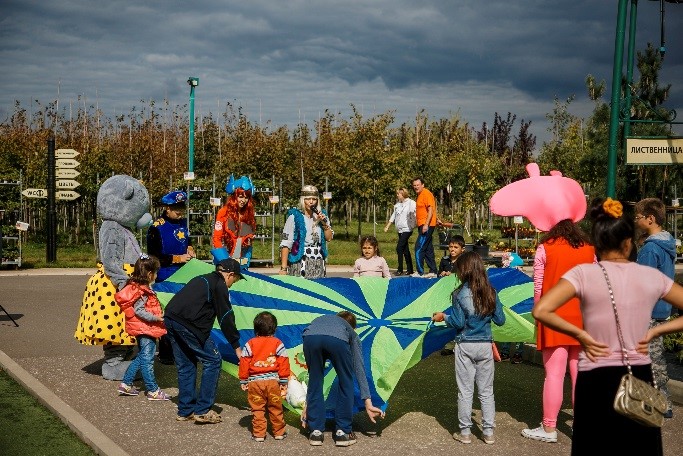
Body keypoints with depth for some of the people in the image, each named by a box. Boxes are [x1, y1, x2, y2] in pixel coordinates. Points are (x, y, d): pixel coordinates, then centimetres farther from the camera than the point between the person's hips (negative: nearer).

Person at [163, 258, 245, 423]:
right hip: (188, 324, -9)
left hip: (170, 319, 9)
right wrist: (237, 347, 3)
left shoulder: (202, 279, 26)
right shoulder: (220, 285, 0)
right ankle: (202, 410, 2)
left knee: (185, 365, 18)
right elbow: (226, 318, -2)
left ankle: (185, 411, 22)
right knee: (213, 360, 1)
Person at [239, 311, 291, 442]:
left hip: (255, 381, 0)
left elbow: (244, 363, 2)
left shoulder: (250, 344, 3)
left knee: (257, 409, 6)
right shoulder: (278, 343, 2)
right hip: (273, 381, 1)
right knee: (275, 408, 11)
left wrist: (243, 381, 9)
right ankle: (279, 432, 17)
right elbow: (283, 363, 1)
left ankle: (258, 434, 5)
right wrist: (284, 382, 7)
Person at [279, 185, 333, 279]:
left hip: (318, 264, 5)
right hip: (299, 262, -5)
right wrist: (283, 268, -15)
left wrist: (324, 223, -2)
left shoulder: (321, 215, 11)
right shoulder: (294, 216, -5)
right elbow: (285, 244, -9)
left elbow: (329, 238, 15)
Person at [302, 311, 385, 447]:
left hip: (310, 338, 2)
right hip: (337, 340, -2)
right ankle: (342, 431, 23)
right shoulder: (351, 332, 41)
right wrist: (368, 402, 32)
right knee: (346, 383, 21)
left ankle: (316, 431, 25)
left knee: (315, 383, 23)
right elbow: (359, 369, 33)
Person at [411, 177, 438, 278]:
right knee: (428, 249, 12)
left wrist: (426, 225, -24)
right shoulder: (420, 195, 17)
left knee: (419, 248, -12)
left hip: (427, 225, -10)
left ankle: (420, 272, -11)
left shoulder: (426, 194, -11)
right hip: (422, 225, 10)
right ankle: (433, 271, 17)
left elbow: (431, 210, -19)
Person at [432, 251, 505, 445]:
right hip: (485, 345, 3)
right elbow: (500, 320, 3)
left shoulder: (460, 293, -11)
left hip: (465, 346, -3)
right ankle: (488, 432, 13)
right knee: (486, 391, 10)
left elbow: (458, 322, -11)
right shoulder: (491, 293, -1)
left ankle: (465, 432, 11)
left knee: (465, 391, 6)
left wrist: (443, 316, 6)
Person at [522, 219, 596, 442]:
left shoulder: (544, 248, -2)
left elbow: (538, 286, -2)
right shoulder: (589, 249, 8)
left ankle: (549, 428, 2)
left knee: (554, 374, -2)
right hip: (584, 319, 4)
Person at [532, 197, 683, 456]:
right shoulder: (652, 276, 0)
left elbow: (540, 311, -19)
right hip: (639, 378, 2)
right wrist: (654, 332, 4)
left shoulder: (584, 273, -9)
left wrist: (580, 334, -9)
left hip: (596, 379, -2)